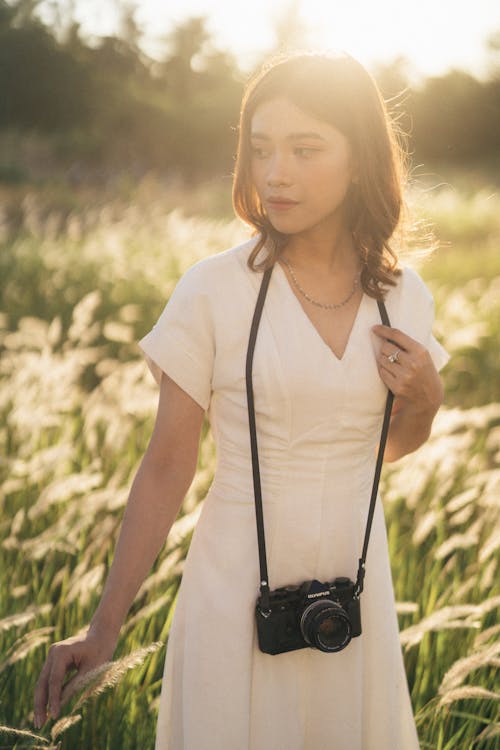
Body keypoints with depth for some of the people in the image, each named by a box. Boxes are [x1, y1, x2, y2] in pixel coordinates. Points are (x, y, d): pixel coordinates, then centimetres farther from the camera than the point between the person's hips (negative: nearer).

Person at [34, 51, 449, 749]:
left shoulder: (405, 297, -2)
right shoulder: (213, 292, -13)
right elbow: (167, 466, -9)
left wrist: (426, 399, -9)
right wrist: (105, 626, -11)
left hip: (355, 586, 4)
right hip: (238, 592, -3)